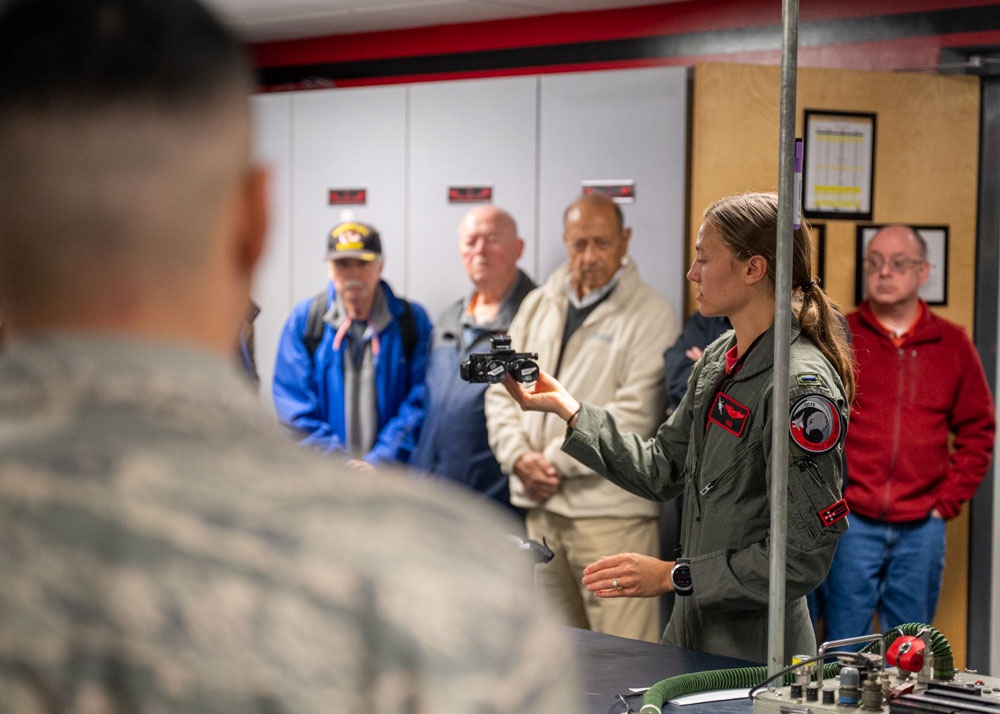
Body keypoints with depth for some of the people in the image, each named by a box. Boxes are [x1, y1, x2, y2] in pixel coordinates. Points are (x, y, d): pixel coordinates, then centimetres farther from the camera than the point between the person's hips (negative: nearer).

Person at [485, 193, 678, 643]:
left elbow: (634, 414, -13)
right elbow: (502, 390, 14)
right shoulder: (538, 306, 15)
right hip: (540, 505, 6)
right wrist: (520, 456, -4)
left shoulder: (650, 315, -5)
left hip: (610, 509, -6)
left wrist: (557, 460, -12)